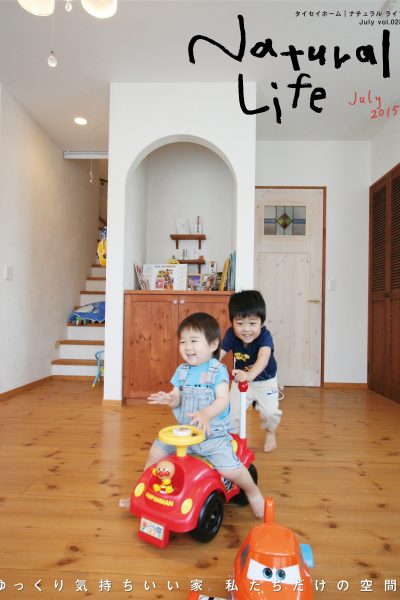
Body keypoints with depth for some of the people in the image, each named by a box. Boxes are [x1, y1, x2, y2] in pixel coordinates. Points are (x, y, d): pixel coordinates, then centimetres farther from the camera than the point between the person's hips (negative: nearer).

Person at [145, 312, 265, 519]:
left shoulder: (218, 370, -12)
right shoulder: (182, 370, 4)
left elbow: (222, 400, -21)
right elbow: (177, 398, 4)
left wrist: (206, 413, -39)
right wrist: (169, 399, -20)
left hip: (213, 434, -5)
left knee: (231, 469, -17)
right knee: (156, 450, 0)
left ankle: (253, 492, 17)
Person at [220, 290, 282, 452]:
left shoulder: (264, 335, -34)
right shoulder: (231, 334, -23)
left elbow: (264, 357, -51)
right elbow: (219, 353, -27)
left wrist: (250, 374, -68)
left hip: (265, 380, -2)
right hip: (241, 380, 2)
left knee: (270, 411, -13)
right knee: (232, 410, -6)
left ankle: (270, 432, 22)